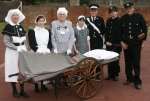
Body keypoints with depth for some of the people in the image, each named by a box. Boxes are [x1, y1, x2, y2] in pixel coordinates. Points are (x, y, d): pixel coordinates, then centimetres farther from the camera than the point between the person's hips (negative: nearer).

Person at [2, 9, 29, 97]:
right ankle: (14, 90, 15)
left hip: (22, 52, 5)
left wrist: (25, 48, 0)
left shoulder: (21, 27, 9)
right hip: (12, 52, -5)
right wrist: (17, 48, -19)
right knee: (13, 70, 2)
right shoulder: (8, 27, -8)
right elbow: (6, 42, -14)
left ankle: (22, 90, 16)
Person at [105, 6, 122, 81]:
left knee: (115, 60, 1)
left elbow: (120, 34, -9)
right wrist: (107, 41, 1)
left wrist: (112, 42, -12)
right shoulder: (108, 21, 11)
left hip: (116, 45, -5)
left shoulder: (120, 21, -6)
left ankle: (116, 75, 15)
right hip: (109, 44, 5)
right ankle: (110, 74, 18)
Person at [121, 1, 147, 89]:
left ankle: (137, 81, 9)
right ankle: (129, 79, 24)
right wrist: (122, 42, -2)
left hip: (136, 43, -3)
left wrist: (143, 35, -11)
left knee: (136, 62, -1)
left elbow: (145, 28, 4)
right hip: (126, 44, 3)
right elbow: (120, 31, 5)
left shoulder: (139, 16, -1)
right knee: (128, 62, 10)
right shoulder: (123, 18, 5)